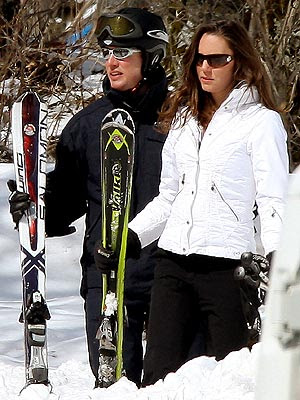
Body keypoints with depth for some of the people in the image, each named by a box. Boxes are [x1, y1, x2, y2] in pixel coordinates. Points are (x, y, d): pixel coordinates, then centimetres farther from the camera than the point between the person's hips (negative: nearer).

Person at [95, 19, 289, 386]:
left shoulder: (262, 121, -1)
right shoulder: (183, 119, 18)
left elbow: (273, 201, -8)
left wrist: (274, 259, -23)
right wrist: (128, 237, 11)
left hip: (226, 265, -6)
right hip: (173, 262, 6)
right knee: (158, 375, -2)